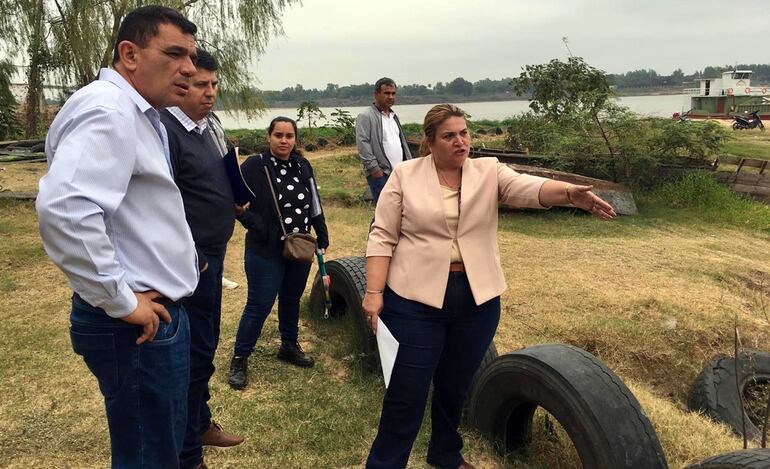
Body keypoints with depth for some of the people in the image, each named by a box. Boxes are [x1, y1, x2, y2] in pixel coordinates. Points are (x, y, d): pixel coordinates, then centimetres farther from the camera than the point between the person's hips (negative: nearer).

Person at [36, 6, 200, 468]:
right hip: (140, 324, -10)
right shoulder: (108, 111, -18)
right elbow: (64, 209, -33)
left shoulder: (138, 114, 15)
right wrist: (121, 302, -24)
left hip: (156, 311, 10)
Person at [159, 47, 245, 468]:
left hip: (211, 255, 10)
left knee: (205, 344, 21)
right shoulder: (166, 130, -18)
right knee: (196, 351, -1)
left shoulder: (204, 127, 13)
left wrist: (233, 199, 7)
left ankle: (200, 424, 39)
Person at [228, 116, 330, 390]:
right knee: (259, 305, 0)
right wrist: (260, 229, -18)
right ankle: (239, 359, 15)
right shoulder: (254, 166, -12)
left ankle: (289, 347, 37)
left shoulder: (302, 166, 5)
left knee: (292, 300, 19)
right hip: (267, 251, -5)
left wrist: (322, 237, 11)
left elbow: (314, 205, 11)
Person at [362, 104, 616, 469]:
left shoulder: (489, 171, 2)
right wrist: (374, 292, -11)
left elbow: (528, 188, -16)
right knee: (406, 393, 3)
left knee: (456, 387, 19)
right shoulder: (405, 175, -2)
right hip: (416, 300, -2)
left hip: (476, 300, 3)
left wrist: (570, 194, -35)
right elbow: (383, 237, -4)